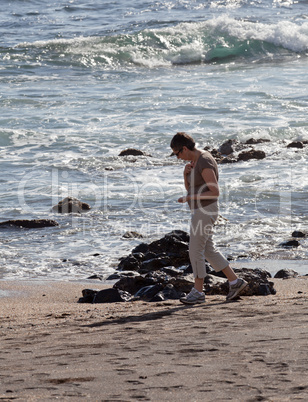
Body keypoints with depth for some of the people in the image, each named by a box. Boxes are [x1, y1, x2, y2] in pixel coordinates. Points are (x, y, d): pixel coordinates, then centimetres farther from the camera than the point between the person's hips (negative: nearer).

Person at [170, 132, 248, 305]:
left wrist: (190, 198, -23)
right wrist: (186, 173, -4)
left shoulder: (205, 164, -21)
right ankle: (235, 282, 17)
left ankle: (198, 292, 6)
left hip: (205, 211, -11)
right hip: (201, 211, 11)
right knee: (208, 251, 13)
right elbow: (189, 187, 16)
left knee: (195, 251, -3)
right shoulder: (195, 160, 11)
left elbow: (215, 192, -24)